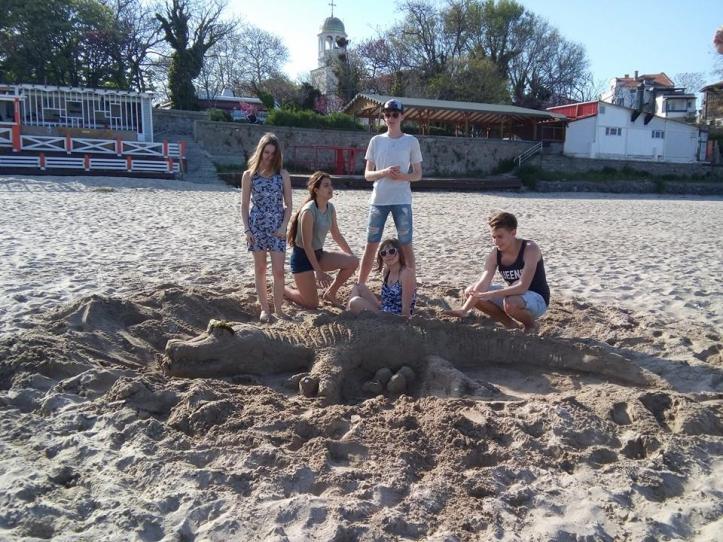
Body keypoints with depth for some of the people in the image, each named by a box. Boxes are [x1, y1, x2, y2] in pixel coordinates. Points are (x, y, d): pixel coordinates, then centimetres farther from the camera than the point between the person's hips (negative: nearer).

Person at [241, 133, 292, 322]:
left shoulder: (282, 175, 3)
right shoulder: (249, 175, 2)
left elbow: (288, 205, 4)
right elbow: (244, 205, 3)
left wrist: (284, 226, -8)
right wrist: (247, 229, -6)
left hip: (277, 227, 0)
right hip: (257, 226, 0)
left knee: (278, 271, -4)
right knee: (260, 270, 6)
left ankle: (279, 309, 9)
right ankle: (264, 308, 17)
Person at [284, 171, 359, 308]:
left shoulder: (330, 208, 0)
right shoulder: (308, 211, -23)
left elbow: (337, 235, 12)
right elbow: (307, 245, -23)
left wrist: (352, 256, 8)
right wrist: (319, 272, -25)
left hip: (318, 253, 7)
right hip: (302, 256, -7)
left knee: (353, 262, -11)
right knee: (312, 304, -6)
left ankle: (330, 293, 11)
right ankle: (282, 289, 21)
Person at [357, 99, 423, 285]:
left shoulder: (411, 141, 4)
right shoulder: (376, 141, 8)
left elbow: (418, 174, 6)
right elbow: (367, 174, 6)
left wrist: (402, 176, -14)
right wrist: (384, 172, -13)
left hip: (402, 201, -1)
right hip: (378, 200, 2)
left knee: (406, 245, 2)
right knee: (371, 244, 5)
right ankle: (360, 285, 14)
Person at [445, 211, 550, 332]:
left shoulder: (530, 249, -24)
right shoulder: (495, 254, -8)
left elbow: (522, 287, -32)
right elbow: (483, 284, -17)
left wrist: (490, 295, -41)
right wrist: (464, 310, -30)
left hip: (537, 300, -6)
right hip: (514, 296, 6)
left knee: (510, 303, -40)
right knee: (470, 291, -5)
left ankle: (530, 324, -5)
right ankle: (509, 323, 6)